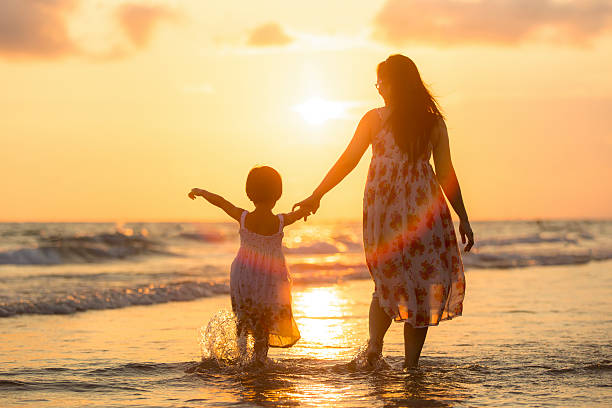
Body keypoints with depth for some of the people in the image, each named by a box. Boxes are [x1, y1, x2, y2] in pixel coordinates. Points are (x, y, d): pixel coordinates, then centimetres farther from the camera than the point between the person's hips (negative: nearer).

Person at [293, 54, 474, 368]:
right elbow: (446, 174, 4)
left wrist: (316, 196, 8)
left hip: (382, 203, 0)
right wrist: (463, 218, 9)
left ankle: (374, 346, -6)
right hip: (424, 206, 0)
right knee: (424, 281, 7)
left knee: (387, 282, 15)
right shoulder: (433, 122, 5)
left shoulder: (374, 118, 1)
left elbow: (347, 162, 1)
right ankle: (411, 364, 4)